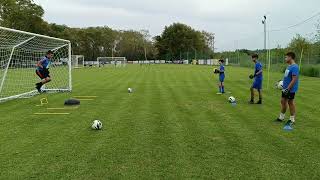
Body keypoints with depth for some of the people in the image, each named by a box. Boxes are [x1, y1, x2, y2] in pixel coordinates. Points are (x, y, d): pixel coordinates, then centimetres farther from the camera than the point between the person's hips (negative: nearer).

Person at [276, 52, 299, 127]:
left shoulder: (294, 67, -21)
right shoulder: (289, 66, 8)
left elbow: (294, 79, -25)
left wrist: (288, 88, -26)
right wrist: (283, 82, 17)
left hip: (290, 89, -9)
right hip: (285, 88, 9)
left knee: (290, 103, 3)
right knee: (283, 101, 15)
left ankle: (292, 119, 17)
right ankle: (281, 117, 28)